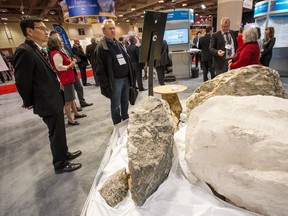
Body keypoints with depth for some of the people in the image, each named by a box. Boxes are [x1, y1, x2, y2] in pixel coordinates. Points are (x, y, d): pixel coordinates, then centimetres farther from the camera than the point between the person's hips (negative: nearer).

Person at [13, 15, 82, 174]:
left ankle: (64, 154, 40)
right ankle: (60, 164, 23)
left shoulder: (36, 49, 12)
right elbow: (22, 82, -17)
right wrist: (29, 103, -6)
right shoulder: (24, 51, -19)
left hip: (53, 100, 9)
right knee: (56, 134, 5)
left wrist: (57, 83, 4)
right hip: (48, 102, -9)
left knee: (59, 132, 21)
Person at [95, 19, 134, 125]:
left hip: (125, 78, 7)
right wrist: (106, 85, -18)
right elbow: (100, 69, -12)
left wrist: (130, 77, 10)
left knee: (125, 103, 16)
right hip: (115, 81, -7)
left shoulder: (118, 43, 15)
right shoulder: (101, 47, -8)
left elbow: (127, 60, 17)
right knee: (115, 105, 5)